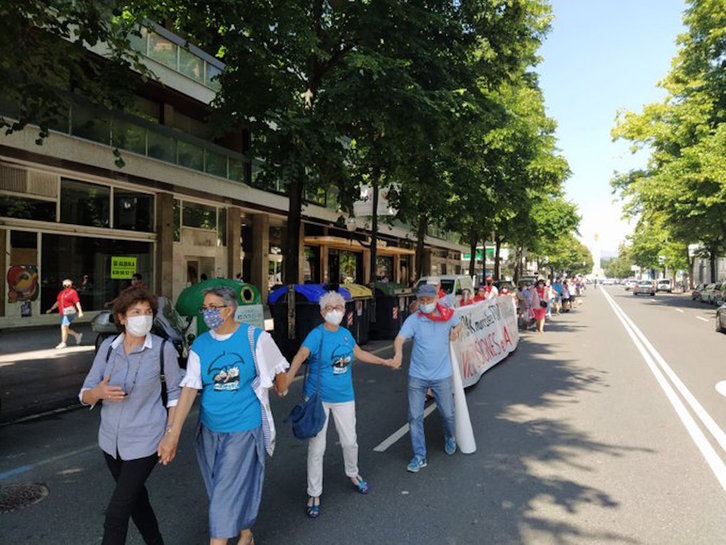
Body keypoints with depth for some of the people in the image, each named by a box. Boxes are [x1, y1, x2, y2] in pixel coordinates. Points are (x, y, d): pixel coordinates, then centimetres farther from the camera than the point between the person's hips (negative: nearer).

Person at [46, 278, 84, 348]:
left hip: (69, 312, -9)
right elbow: (58, 302, 24)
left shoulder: (72, 292, -8)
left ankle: (63, 343, -1)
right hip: (63, 313, 9)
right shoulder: (61, 292, 16)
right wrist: (51, 309, 22)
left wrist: (80, 311, -22)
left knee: (64, 327, -9)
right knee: (65, 328, 11)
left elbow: (77, 302, -15)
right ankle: (77, 335, 26)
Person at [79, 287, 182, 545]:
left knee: (116, 514, -3)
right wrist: (98, 392, -24)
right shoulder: (108, 346, -5)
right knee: (136, 498, 22)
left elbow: (175, 392, -5)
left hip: (144, 441, -5)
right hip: (111, 439, 5)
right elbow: (85, 395, -1)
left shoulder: (163, 348, -15)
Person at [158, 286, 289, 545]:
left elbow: (277, 369, 4)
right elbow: (189, 389, -9)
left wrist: (281, 390, 18)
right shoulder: (200, 345, -3)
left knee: (228, 493, -1)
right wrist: (173, 432, -17)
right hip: (210, 430, 4)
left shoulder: (255, 337, -11)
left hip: (244, 428, -4)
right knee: (223, 489, 19)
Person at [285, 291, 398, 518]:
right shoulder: (317, 334, -15)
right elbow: (300, 356, -32)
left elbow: (359, 353, 19)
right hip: (318, 397, -4)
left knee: (349, 441, 15)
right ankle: (314, 494, 20)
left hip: (344, 397, 5)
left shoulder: (345, 333, 2)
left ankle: (353, 474, 45)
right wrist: (287, 380, -49)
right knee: (316, 446, 2)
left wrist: (384, 362, 28)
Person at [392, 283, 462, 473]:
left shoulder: (447, 315, -4)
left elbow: (458, 323, 19)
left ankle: (449, 438, 47)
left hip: (442, 375, 1)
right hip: (417, 376, -1)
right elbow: (400, 338, -24)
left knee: (448, 413, 14)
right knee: (415, 417, 2)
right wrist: (398, 352, -46)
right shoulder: (414, 319, -11)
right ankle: (419, 456, 17)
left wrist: (455, 331, -3)